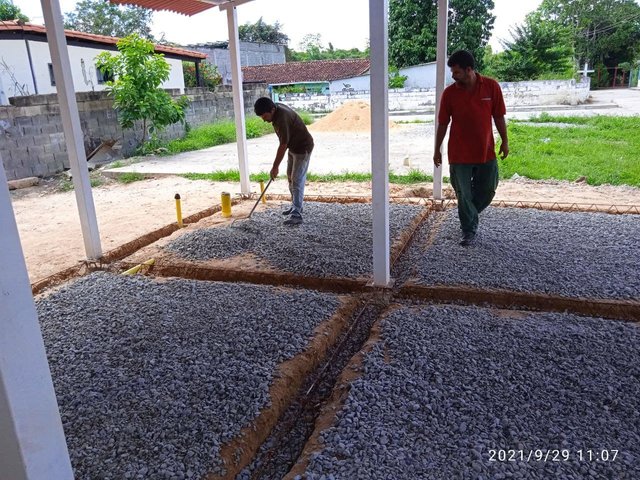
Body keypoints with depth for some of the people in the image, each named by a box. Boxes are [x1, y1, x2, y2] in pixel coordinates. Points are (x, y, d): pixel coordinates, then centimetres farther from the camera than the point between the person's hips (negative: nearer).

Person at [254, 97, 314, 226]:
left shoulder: (282, 119, -32)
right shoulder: (277, 108, -3)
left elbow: (283, 145, -28)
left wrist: (275, 167, -22)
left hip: (303, 148, -10)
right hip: (293, 146, 10)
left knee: (297, 181, -14)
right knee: (290, 177, 17)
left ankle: (297, 214, -15)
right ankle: (296, 206, 29)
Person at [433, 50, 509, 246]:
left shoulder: (492, 87, -6)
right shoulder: (449, 93, -7)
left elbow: (498, 116, 3)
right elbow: (443, 123, 1)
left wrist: (505, 141, 5)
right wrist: (437, 150, 4)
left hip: (486, 151, 2)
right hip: (459, 154, -1)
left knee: (487, 190, 11)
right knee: (463, 194, 3)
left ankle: (469, 216, 39)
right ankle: (469, 231, 18)